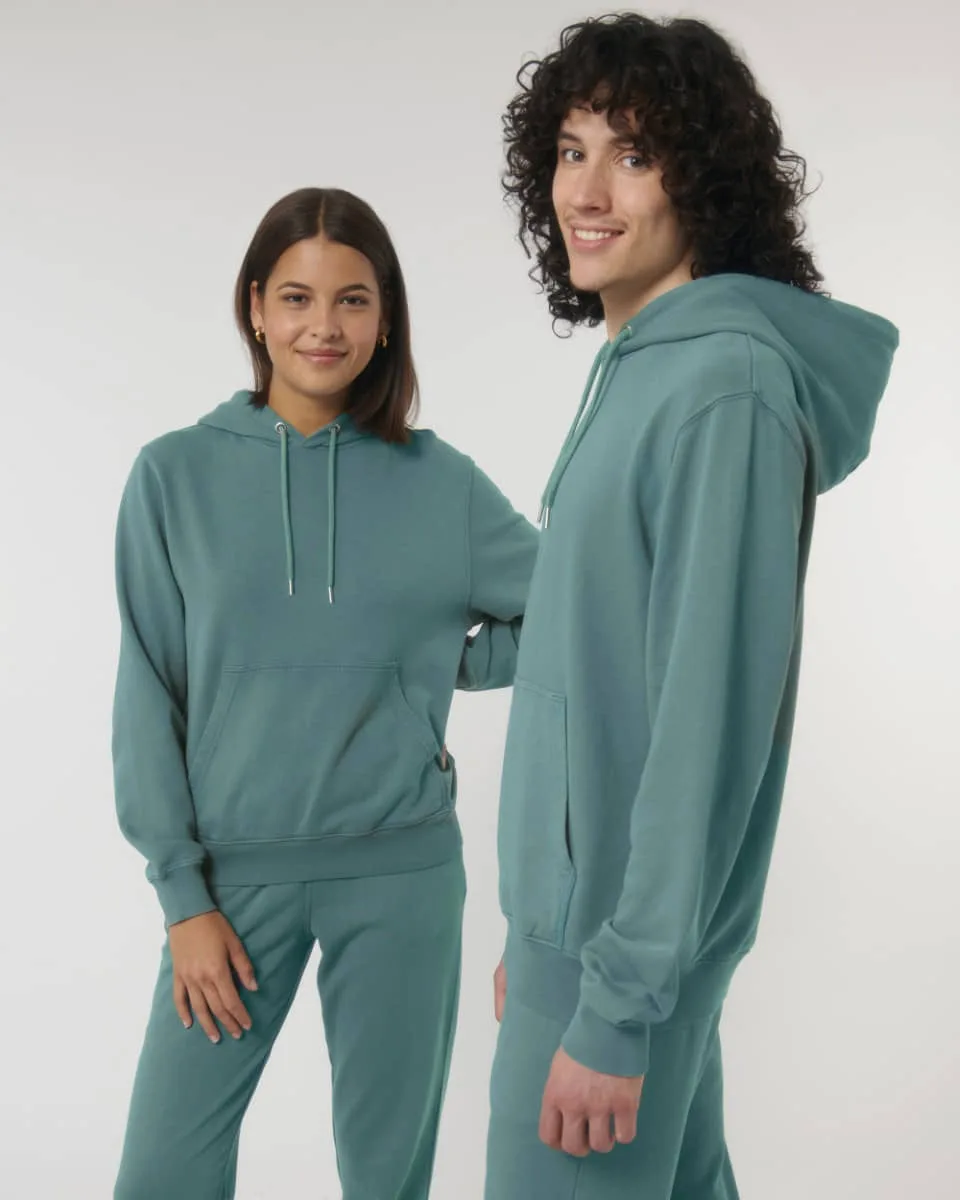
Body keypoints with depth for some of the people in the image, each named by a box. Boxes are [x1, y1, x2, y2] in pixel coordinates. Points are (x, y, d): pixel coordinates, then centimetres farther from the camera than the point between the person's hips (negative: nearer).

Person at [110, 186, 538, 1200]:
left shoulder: (440, 482, -1)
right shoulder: (176, 475, -2)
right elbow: (149, 699, -2)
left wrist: (451, 667, -1)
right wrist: (183, 892, -5)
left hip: (402, 871, 1)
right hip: (237, 868, 0)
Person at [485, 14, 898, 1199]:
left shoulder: (725, 390, -19)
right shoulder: (632, 368, 9)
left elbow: (711, 718, -22)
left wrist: (617, 1000, -20)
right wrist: (534, 928, 16)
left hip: (629, 934, -8)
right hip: (574, 902, 8)